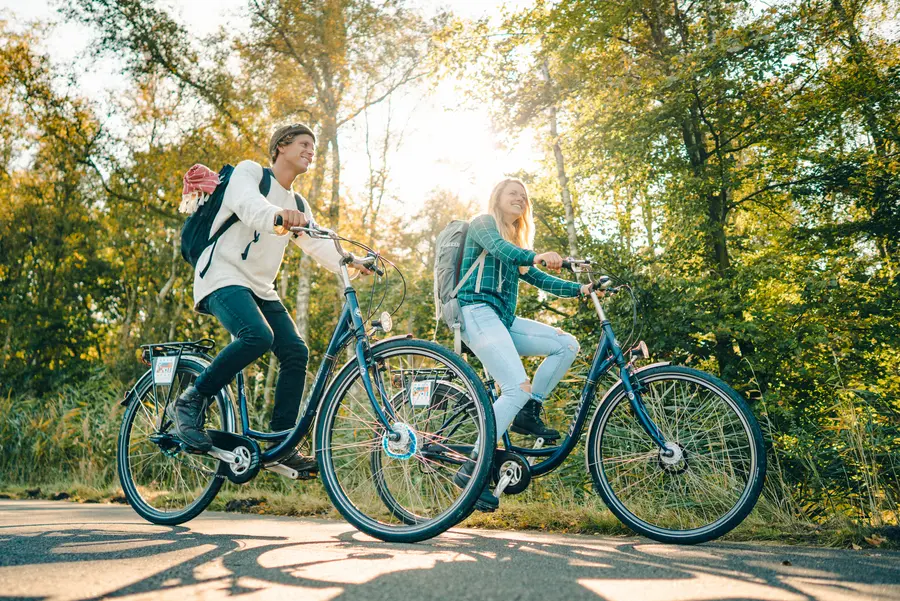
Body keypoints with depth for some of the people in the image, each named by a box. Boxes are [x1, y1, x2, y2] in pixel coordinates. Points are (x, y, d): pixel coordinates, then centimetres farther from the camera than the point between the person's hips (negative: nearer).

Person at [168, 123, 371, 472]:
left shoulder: (298, 205, 20)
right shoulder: (249, 172, 1)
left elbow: (319, 246, 7)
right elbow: (247, 204, -22)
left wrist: (350, 263, -13)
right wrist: (276, 215, -45)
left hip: (260, 288, 7)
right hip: (224, 276, -7)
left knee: (295, 352, -9)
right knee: (258, 335, -32)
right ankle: (190, 403, -15)